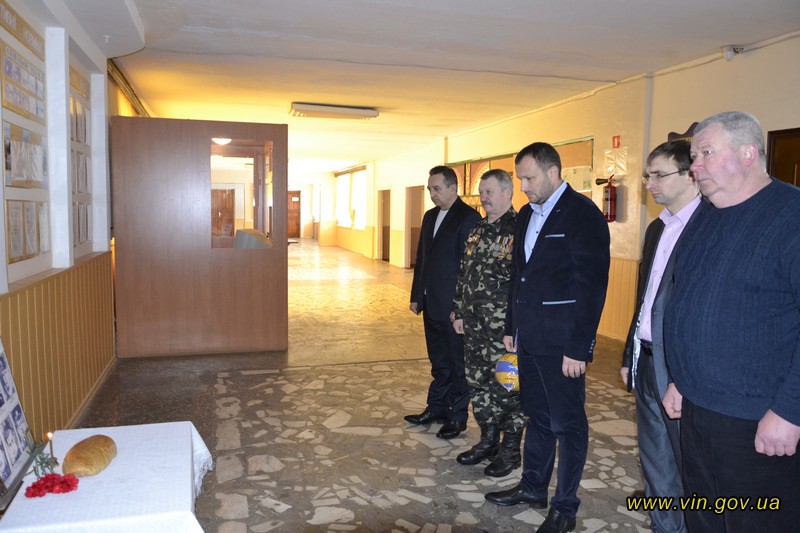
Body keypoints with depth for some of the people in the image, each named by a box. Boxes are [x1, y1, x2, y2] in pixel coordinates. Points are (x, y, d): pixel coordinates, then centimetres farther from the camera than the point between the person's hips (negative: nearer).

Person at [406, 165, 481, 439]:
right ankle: (436, 408, 32)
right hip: (431, 304, 8)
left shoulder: (469, 218, -13)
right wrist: (416, 296, 14)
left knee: (458, 363, 7)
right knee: (438, 361, 19)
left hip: (453, 305, -8)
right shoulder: (430, 216, 12)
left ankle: (457, 416, 20)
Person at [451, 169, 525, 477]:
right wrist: (459, 312, 15)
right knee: (477, 383, 15)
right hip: (474, 325, 8)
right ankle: (488, 440, 32)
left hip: (505, 327, -7)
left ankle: (510, 450, 20)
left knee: (507, 387, 4)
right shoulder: (478, 230, 12)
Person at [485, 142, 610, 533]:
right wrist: (511, 326, 16)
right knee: (536, 416, 19)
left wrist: (578, 348, -19)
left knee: (566, 423, 7)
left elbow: (592, 285, -17)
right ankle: (533, 487, 35)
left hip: (562, 340, -7)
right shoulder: (527, 214, 11)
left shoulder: (583, 214, -13)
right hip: (529, 336, 7)